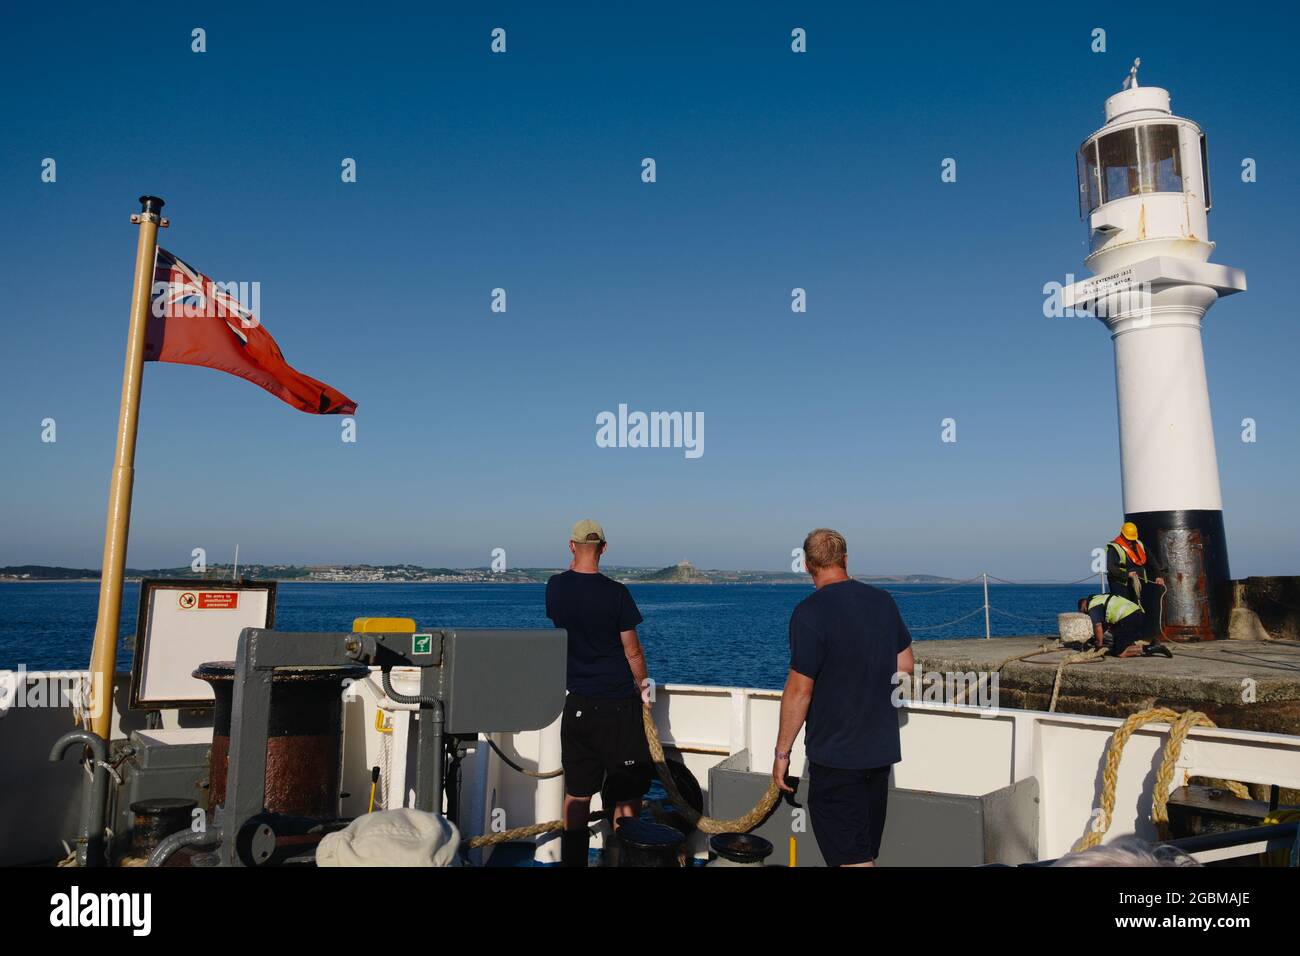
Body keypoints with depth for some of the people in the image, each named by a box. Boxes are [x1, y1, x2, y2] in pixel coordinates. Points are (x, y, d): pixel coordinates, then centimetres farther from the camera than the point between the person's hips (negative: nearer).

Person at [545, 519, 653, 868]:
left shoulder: (555, 587, -1)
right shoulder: (615, 593, -14)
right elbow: (632, 651, -7)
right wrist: (642, 684, 11)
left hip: (577, 704, 5)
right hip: (618, 706, -4)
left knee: (576, 792, 12)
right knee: (626, 794, 7)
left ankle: (571, 861, 18)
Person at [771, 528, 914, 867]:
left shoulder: (810, 613, -19)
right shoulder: (883, 601, 2)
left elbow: (799, 689, -19)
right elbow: (905, 665, 10)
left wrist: (782, 753, -9)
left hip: (835, 754, -7)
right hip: (882, 748, 7)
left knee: (852, 858, 0)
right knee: (865, 852, 19)